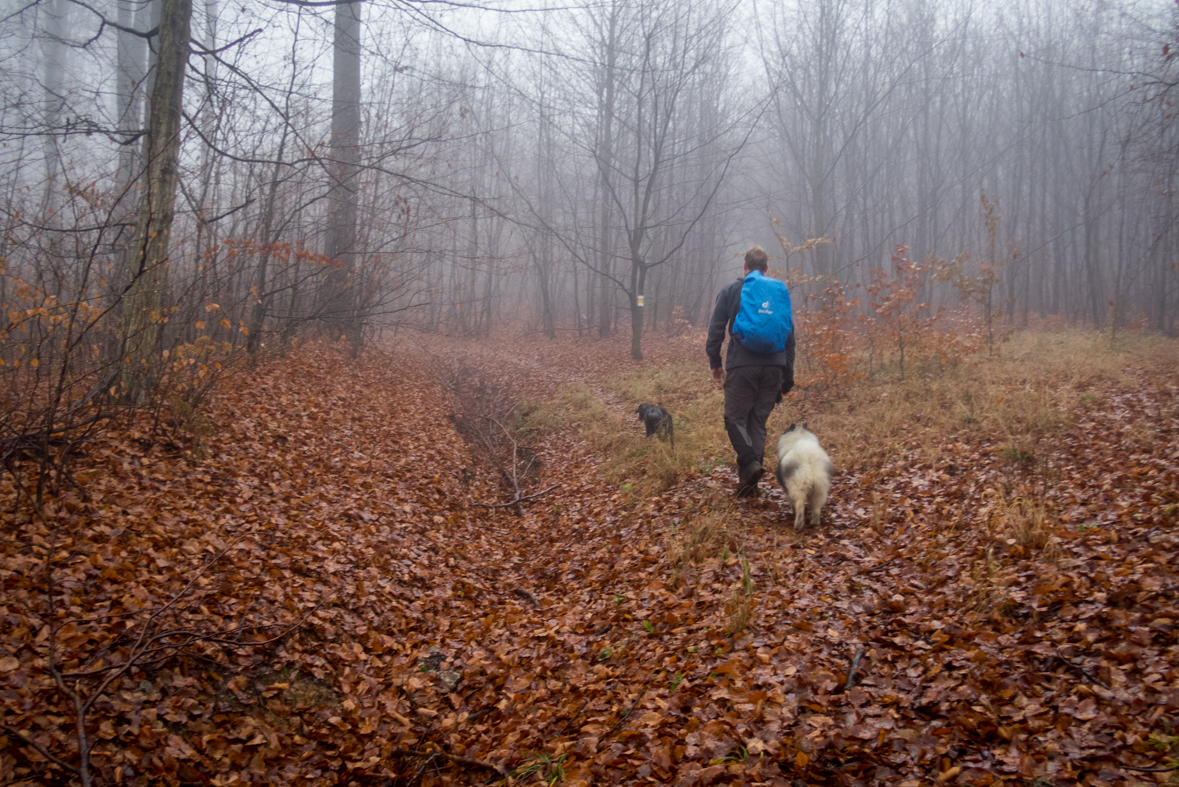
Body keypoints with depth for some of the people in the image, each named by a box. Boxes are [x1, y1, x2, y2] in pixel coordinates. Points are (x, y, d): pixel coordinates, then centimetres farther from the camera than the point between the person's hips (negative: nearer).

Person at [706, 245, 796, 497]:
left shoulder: (731, 291, 4)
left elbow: (716, 330, 1)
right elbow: (789, 336, 14)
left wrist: (715, 362, 10)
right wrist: (788, 374, 18)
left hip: (741, 365, -3)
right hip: (773, 367, 3)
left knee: (735, 418, 4)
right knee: (758, 421, 8)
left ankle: (750, 463, -19)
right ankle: (749, 481, 5)